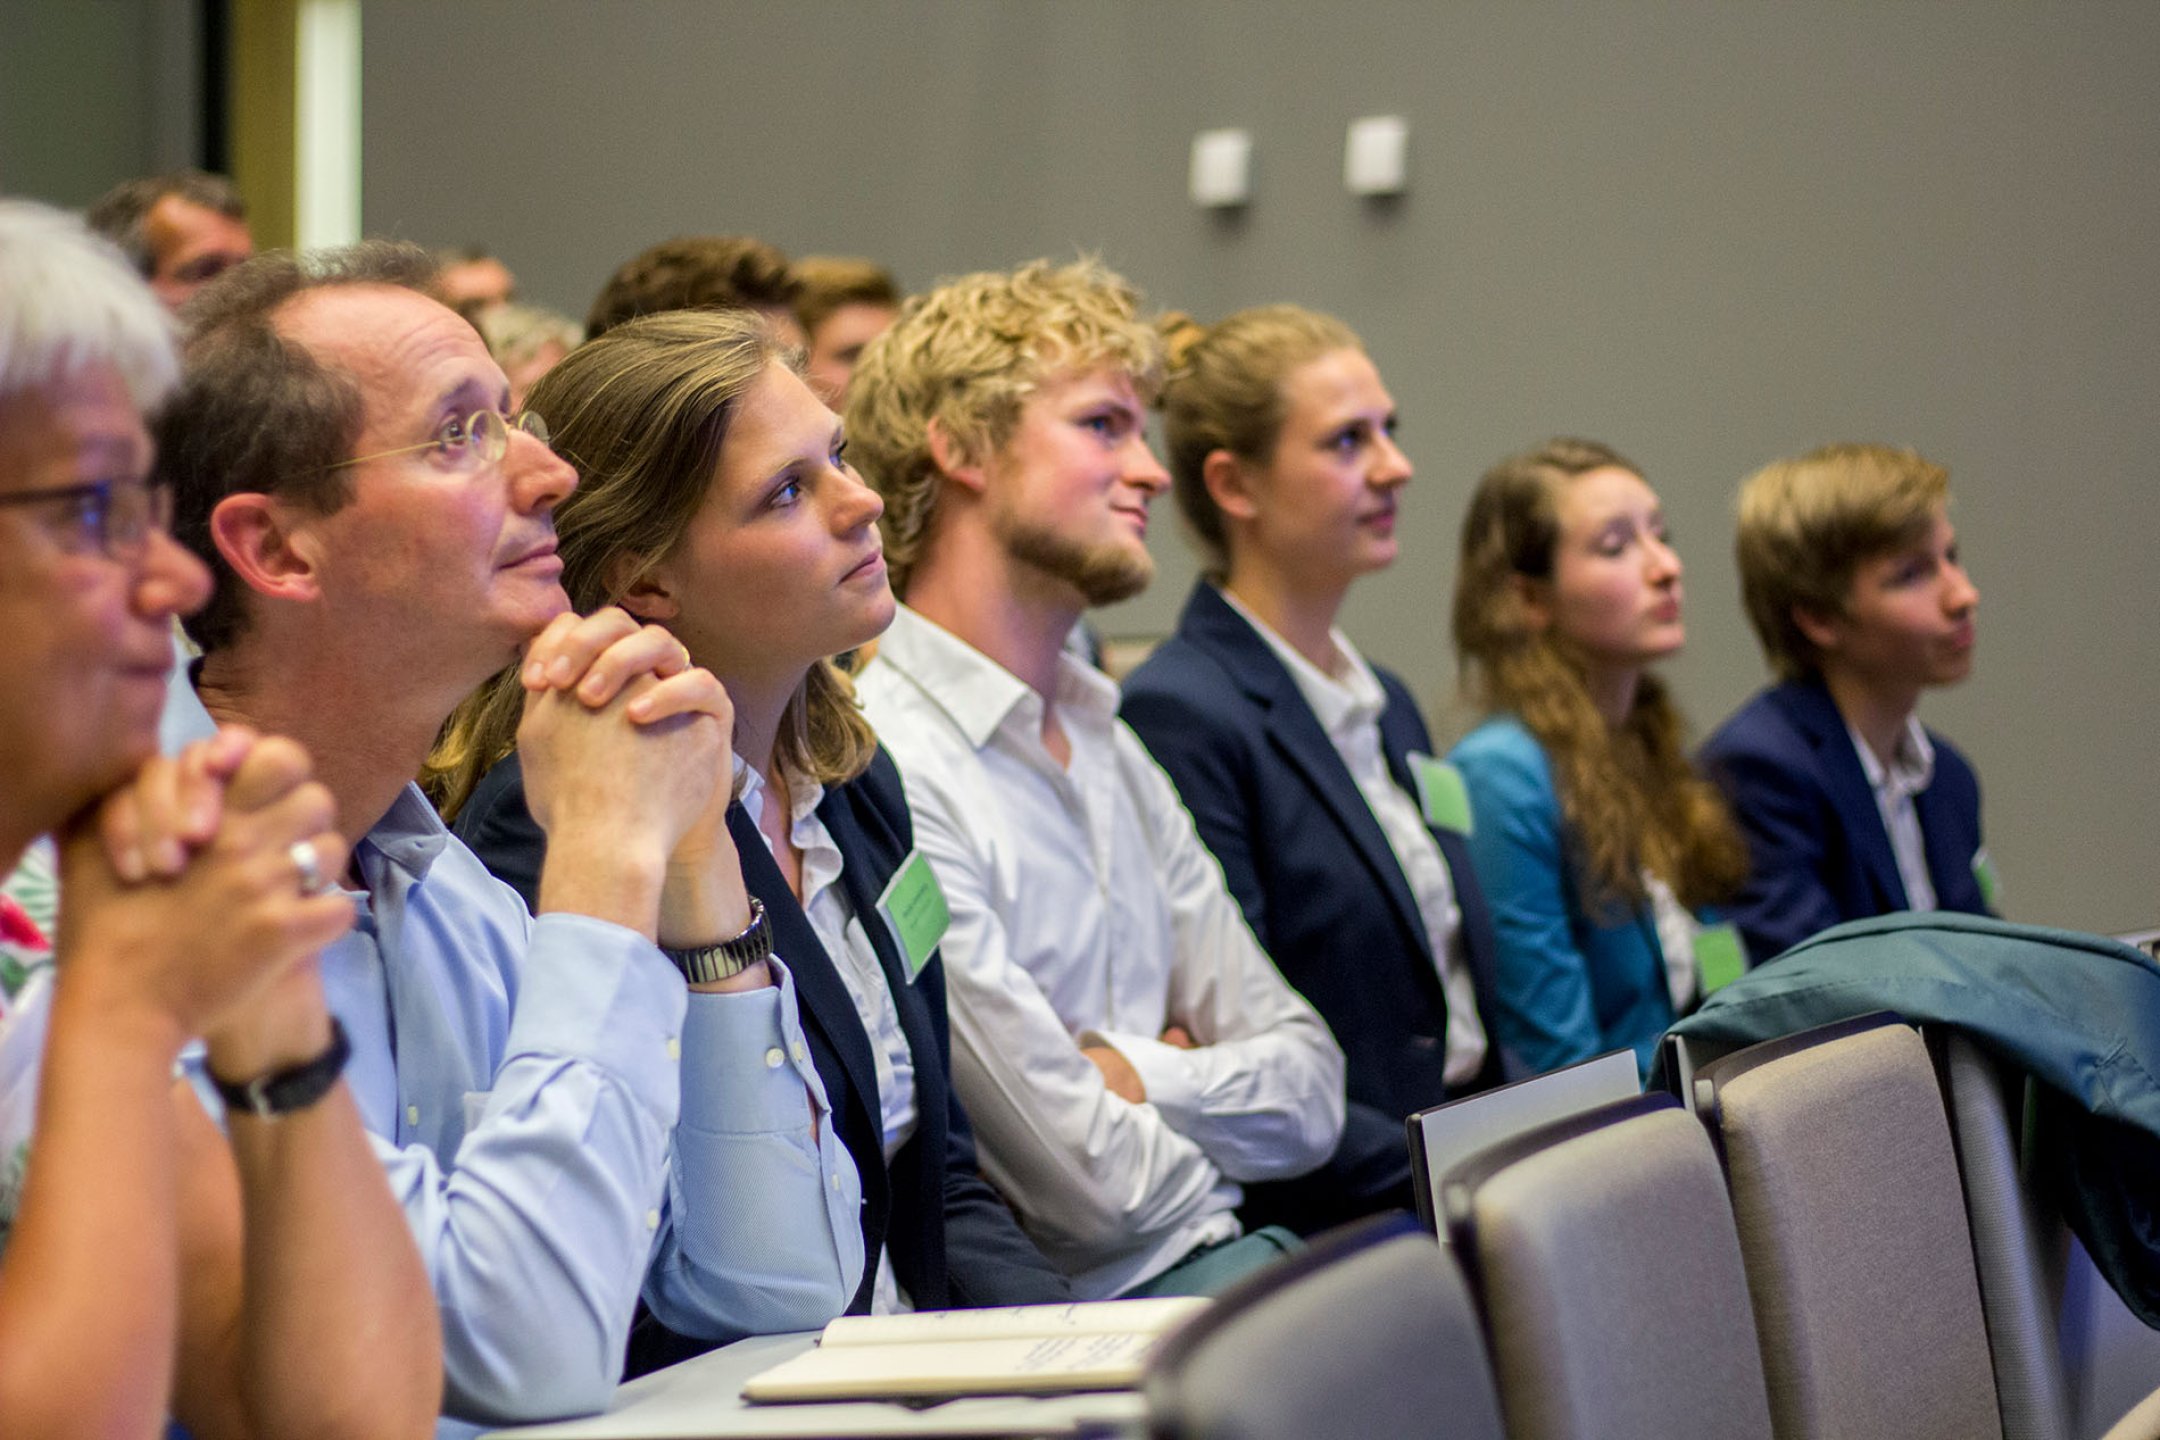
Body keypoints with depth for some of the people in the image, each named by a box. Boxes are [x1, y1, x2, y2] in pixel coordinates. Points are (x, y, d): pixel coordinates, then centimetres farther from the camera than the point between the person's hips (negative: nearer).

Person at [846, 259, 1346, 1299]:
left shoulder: (1109, 752, 17)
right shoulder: (883, 771, -14)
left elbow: (1309, 1091, 12)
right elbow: (1101, 1183, -15)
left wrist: (1131, 1076, -6)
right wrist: (1211, 1090, 5)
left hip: (1225, 1257, 8)